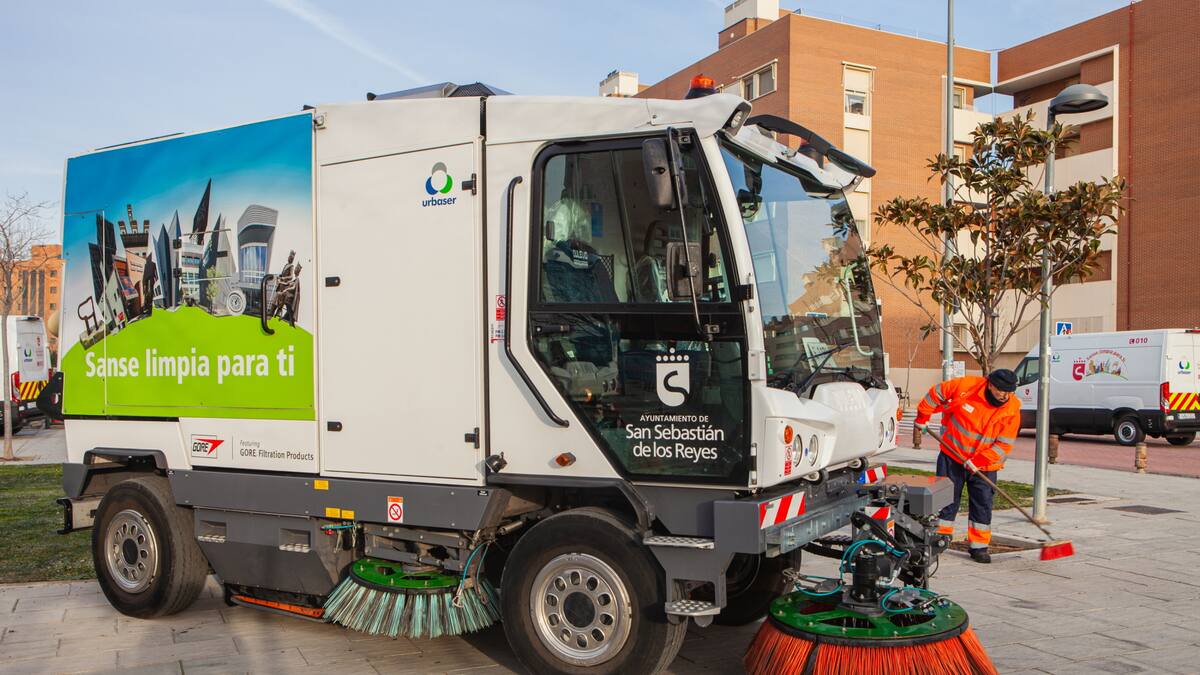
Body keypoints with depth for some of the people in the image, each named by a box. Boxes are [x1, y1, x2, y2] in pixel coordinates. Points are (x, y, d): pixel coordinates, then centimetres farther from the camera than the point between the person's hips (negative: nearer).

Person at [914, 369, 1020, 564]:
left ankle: (978, 547, 13)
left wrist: (979, 461, -20)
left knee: (982, 504, 2)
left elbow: (1004, 444, -12)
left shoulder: (1012, 409, -13)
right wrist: (922, 416, 6)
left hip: (984, 465, 1)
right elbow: (936, 394, -2)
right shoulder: (967, 386, -18)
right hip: (952, 456, -1)